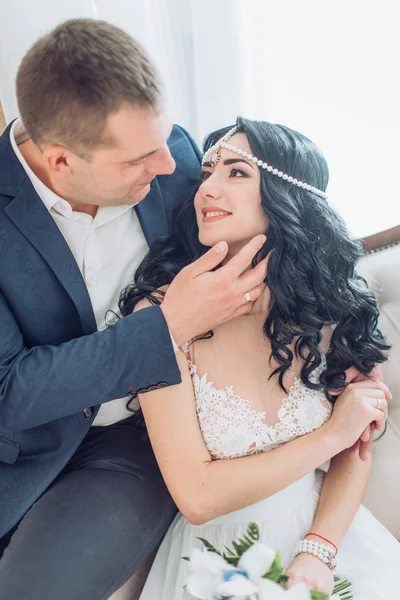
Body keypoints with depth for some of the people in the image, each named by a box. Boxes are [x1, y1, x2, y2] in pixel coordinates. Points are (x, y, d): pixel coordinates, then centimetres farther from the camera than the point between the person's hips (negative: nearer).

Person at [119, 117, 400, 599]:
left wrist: (316, 556, -14)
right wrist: (329, 434, -14)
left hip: (325, 531, 3)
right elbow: (196, 496, -18)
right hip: (217, 550, -2)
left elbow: (354, 455, 1)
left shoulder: (335, 311, -8)